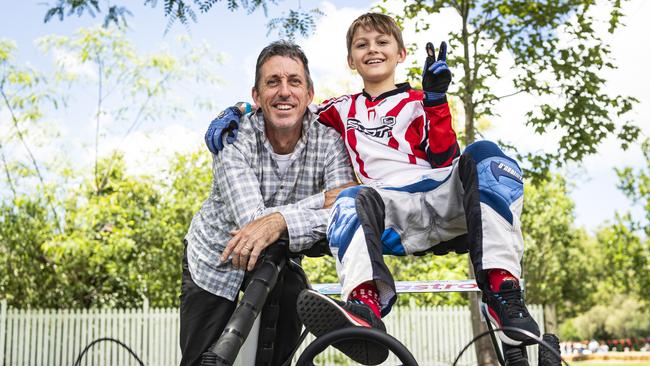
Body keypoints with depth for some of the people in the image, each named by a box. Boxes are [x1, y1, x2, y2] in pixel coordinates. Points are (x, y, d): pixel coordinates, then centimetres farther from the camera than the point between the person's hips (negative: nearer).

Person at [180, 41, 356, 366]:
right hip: (215, 257, -2)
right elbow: (252, 221, -37)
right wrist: (322, 200, -40)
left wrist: (281, 220, -47)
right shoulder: (233, 139, -25)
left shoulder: (327, 139, -19)